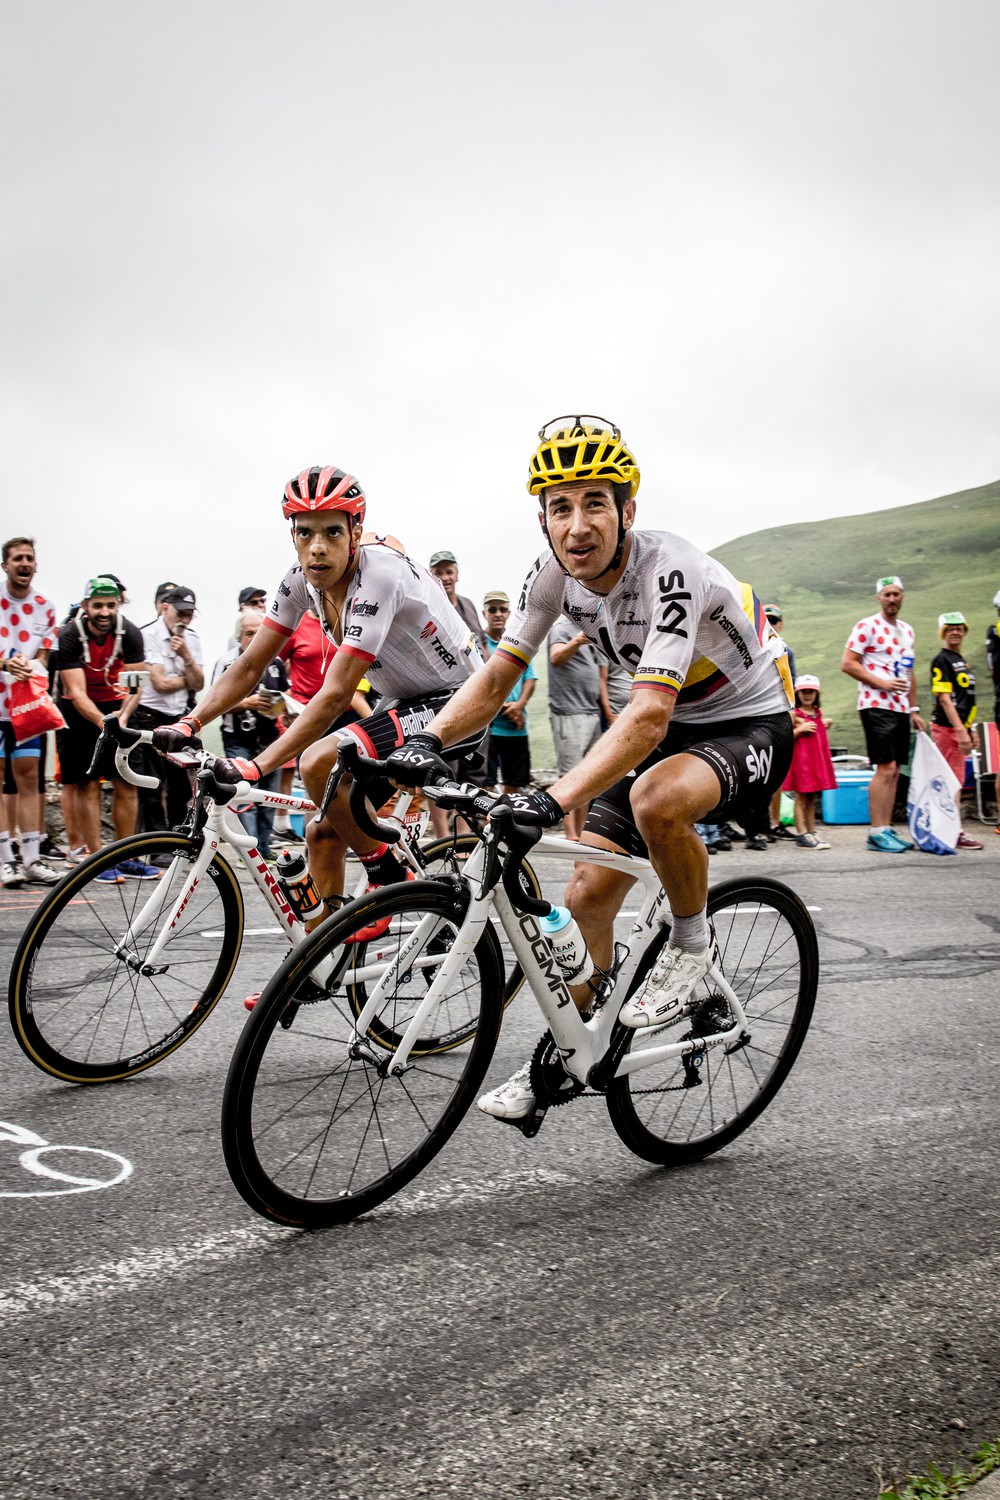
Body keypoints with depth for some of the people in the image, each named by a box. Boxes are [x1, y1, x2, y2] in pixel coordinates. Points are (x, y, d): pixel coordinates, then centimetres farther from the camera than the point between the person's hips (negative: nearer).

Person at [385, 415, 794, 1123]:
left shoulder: (669, 572, -32)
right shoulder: (556, 572, -12)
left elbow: (648, 717, -42)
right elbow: (498, 674, -9)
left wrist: (554, 799, -53)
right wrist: (431, 738, -27)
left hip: (751, 725, -6)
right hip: (672, 725, 7)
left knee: (656, 798, -38)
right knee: (587, 894, -1)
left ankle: (692, 944, -9)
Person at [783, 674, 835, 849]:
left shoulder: (819, 713, 13)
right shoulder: (794, 714, -5)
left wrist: (825, 726, 11)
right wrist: (800, 729, -18)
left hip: (818, 759, 6)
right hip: (801, 759, -6)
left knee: (811, 799, 12)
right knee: (801, 798, -3)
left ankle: (812, 832, 17)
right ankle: (802, 835, -2)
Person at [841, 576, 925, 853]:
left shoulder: (907, 630, 18)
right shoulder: (867, 626, -5)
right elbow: (847, 664, -11)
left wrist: (914, 709, 18)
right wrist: (883, 684, -17)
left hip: (900, 708, 8)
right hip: (876, 705, -8)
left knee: (894, 771, 7)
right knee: (885, 768, -13)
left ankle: (887, 829, 12)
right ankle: (876, 832, -9)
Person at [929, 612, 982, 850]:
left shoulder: (961, 661, 19)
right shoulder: (941, 660, -10)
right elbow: (944, 698, -18)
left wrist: (971, 729, 22)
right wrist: (960, 730, -23)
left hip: (959, 727, 9)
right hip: (947, 727, -9)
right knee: (954, 781, -8)